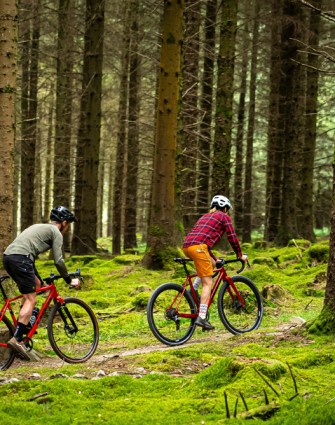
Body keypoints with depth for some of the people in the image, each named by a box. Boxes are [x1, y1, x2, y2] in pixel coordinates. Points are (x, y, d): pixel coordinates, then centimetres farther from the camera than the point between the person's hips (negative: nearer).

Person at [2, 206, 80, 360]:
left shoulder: (39, 227, 33)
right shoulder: (56, 232, 7)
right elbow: (58, 261, 1)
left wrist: (39, 279, 41)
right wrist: (69, 280, 13)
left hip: (7, 256, 9)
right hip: (20, 259, -9)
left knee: (36, 285, 25)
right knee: (30, 300, -5)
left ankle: (23, 324, 20)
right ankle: (17, 339, -16)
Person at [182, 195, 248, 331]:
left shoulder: (205, 216, 34)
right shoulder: (224, 217, 14)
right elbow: (232, 238, 8)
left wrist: (215, 259, 41)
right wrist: (240, 255, 21)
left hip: (186, 246, 8)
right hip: (198, 247, -7)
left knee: (212, 264, 30)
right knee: (207, 283, -6)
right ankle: (201, 317, -17)